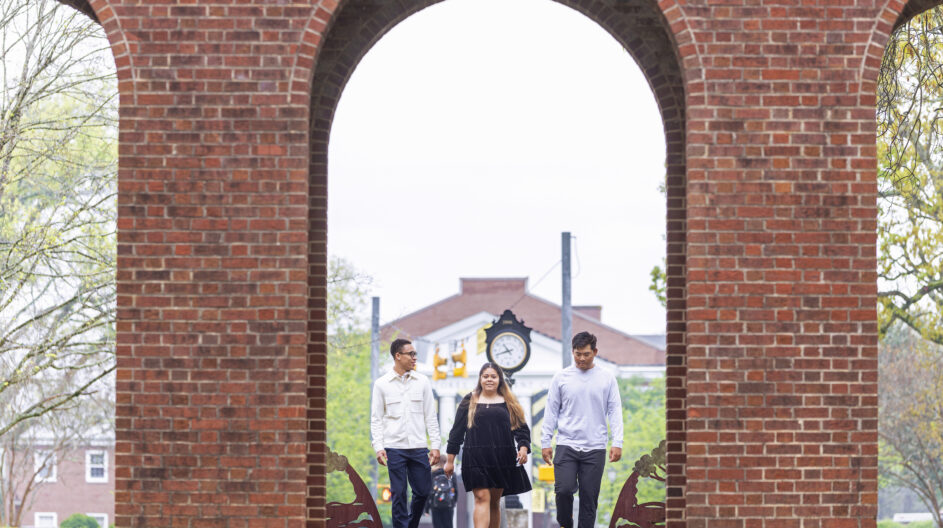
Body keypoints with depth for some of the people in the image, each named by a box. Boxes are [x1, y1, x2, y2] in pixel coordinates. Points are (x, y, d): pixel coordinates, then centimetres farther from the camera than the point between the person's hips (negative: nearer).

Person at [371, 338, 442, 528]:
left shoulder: (422, 382, 8)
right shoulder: (382, 384, 2)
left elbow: (430, 416, 9)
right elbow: (376, 419, 3)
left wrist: (435, 445, 3)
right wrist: (378, 447, -7)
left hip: (418, 448, 2)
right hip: (394, 447, -2)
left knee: (423, 491, 5)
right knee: (399, 494, -2)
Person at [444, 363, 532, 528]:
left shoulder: (509, 403, 13)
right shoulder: (469, 401, 9)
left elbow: (522, 428, 12)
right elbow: (457, 431, 9)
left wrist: (523, 447, -7)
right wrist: (450, 460, 6)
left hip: (503, 459, 2)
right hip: (476, 457, -2)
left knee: (495, 501, 9)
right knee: (482, 497, -14)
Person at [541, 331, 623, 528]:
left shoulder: (607, 378, 5)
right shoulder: (562, 377, 5)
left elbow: (614, 411, 4)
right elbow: (551, 411, 8)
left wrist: (617, 443, -5)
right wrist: (545, 442, 3)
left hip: (595, 448, 0)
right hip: (566, 445, 0)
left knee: (589, 497, 1)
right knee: (564, 489, -13)